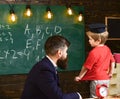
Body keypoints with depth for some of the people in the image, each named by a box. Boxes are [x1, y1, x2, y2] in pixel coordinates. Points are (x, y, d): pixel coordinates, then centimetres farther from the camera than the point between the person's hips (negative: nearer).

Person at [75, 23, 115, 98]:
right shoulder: (107, 49, 3)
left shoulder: (94, 52, -19)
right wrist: (111, 72, 25)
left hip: (97, 80, -8)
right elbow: (112, 61, 12)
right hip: (106, 79, 8)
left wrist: (79, 77, 1)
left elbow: (86, 67, -12)